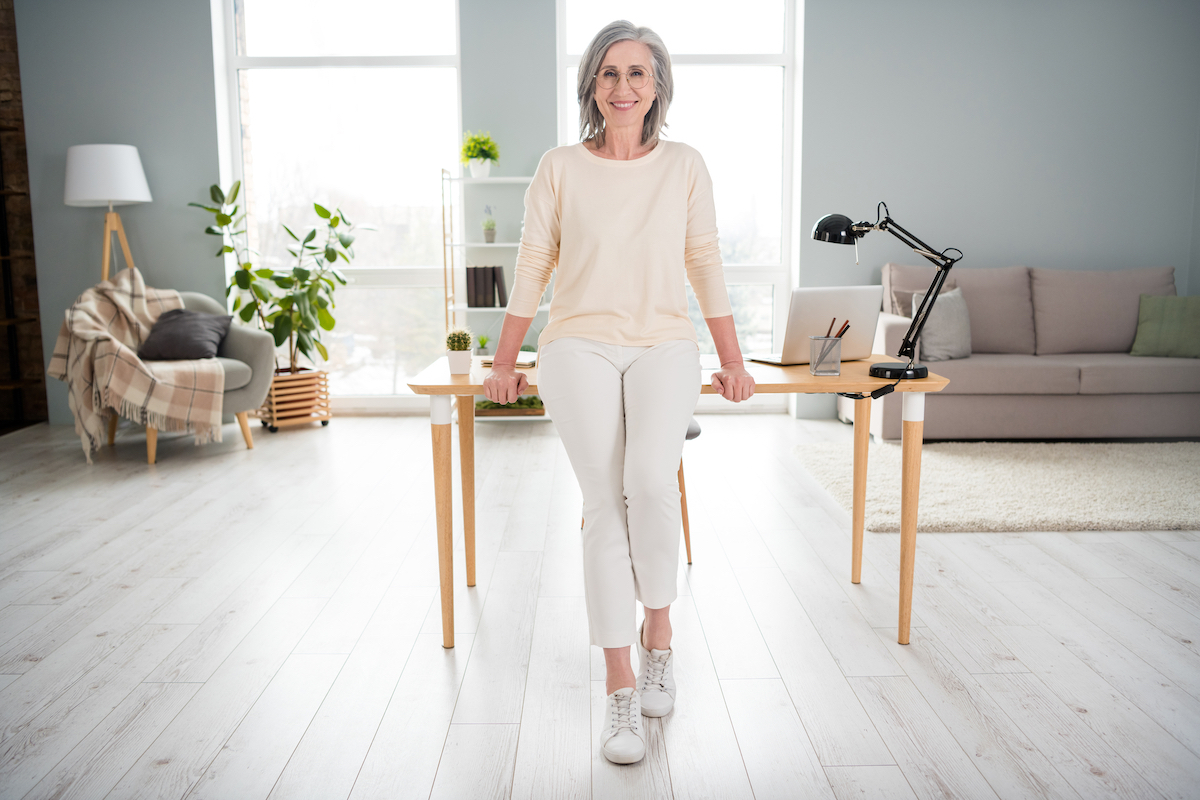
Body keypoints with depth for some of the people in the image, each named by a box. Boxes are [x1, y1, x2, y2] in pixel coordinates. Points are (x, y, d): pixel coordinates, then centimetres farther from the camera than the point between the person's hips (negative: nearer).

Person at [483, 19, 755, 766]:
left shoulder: (685, 165, 8)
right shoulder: (560, 168, 5)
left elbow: (706, 264, 11)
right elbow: (533, 267, 10)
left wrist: (733, 361, 10)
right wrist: (505, 363, 12)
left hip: (665, 345, 1)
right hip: (580, 345, 0)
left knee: (651, 482, -24)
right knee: (607, 506, -11)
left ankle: (659, 632, 2)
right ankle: (621, 690, 0)